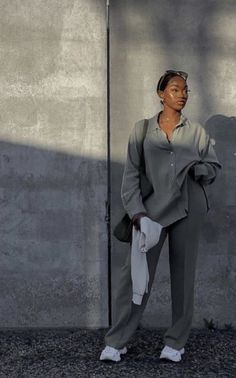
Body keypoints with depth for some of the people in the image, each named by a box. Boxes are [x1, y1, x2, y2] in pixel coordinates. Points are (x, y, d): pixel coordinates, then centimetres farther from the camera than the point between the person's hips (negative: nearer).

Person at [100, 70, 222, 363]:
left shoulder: (196, 132, 10)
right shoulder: (142, 129, 7)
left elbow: (214, 167, 12)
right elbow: (131, 173, 2)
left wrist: (197, 169, -11)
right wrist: (136, 210, -9)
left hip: (188, 209, 1)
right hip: (152, 209, -1)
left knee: (183, 274, 6)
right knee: (135, 272, -5)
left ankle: (175, 343, 17)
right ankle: (116, 341, 5)